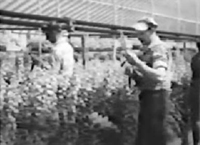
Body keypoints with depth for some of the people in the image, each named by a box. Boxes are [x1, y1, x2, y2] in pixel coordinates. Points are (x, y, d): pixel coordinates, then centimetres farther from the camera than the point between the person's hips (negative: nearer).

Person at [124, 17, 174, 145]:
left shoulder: (159, 48, -14)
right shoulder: (148, 49, 15)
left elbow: (159, 76, -28)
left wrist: (137, 62, -30)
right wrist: (134, 72, 5)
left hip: (157, 96, -10)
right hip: (148, 96, 10)